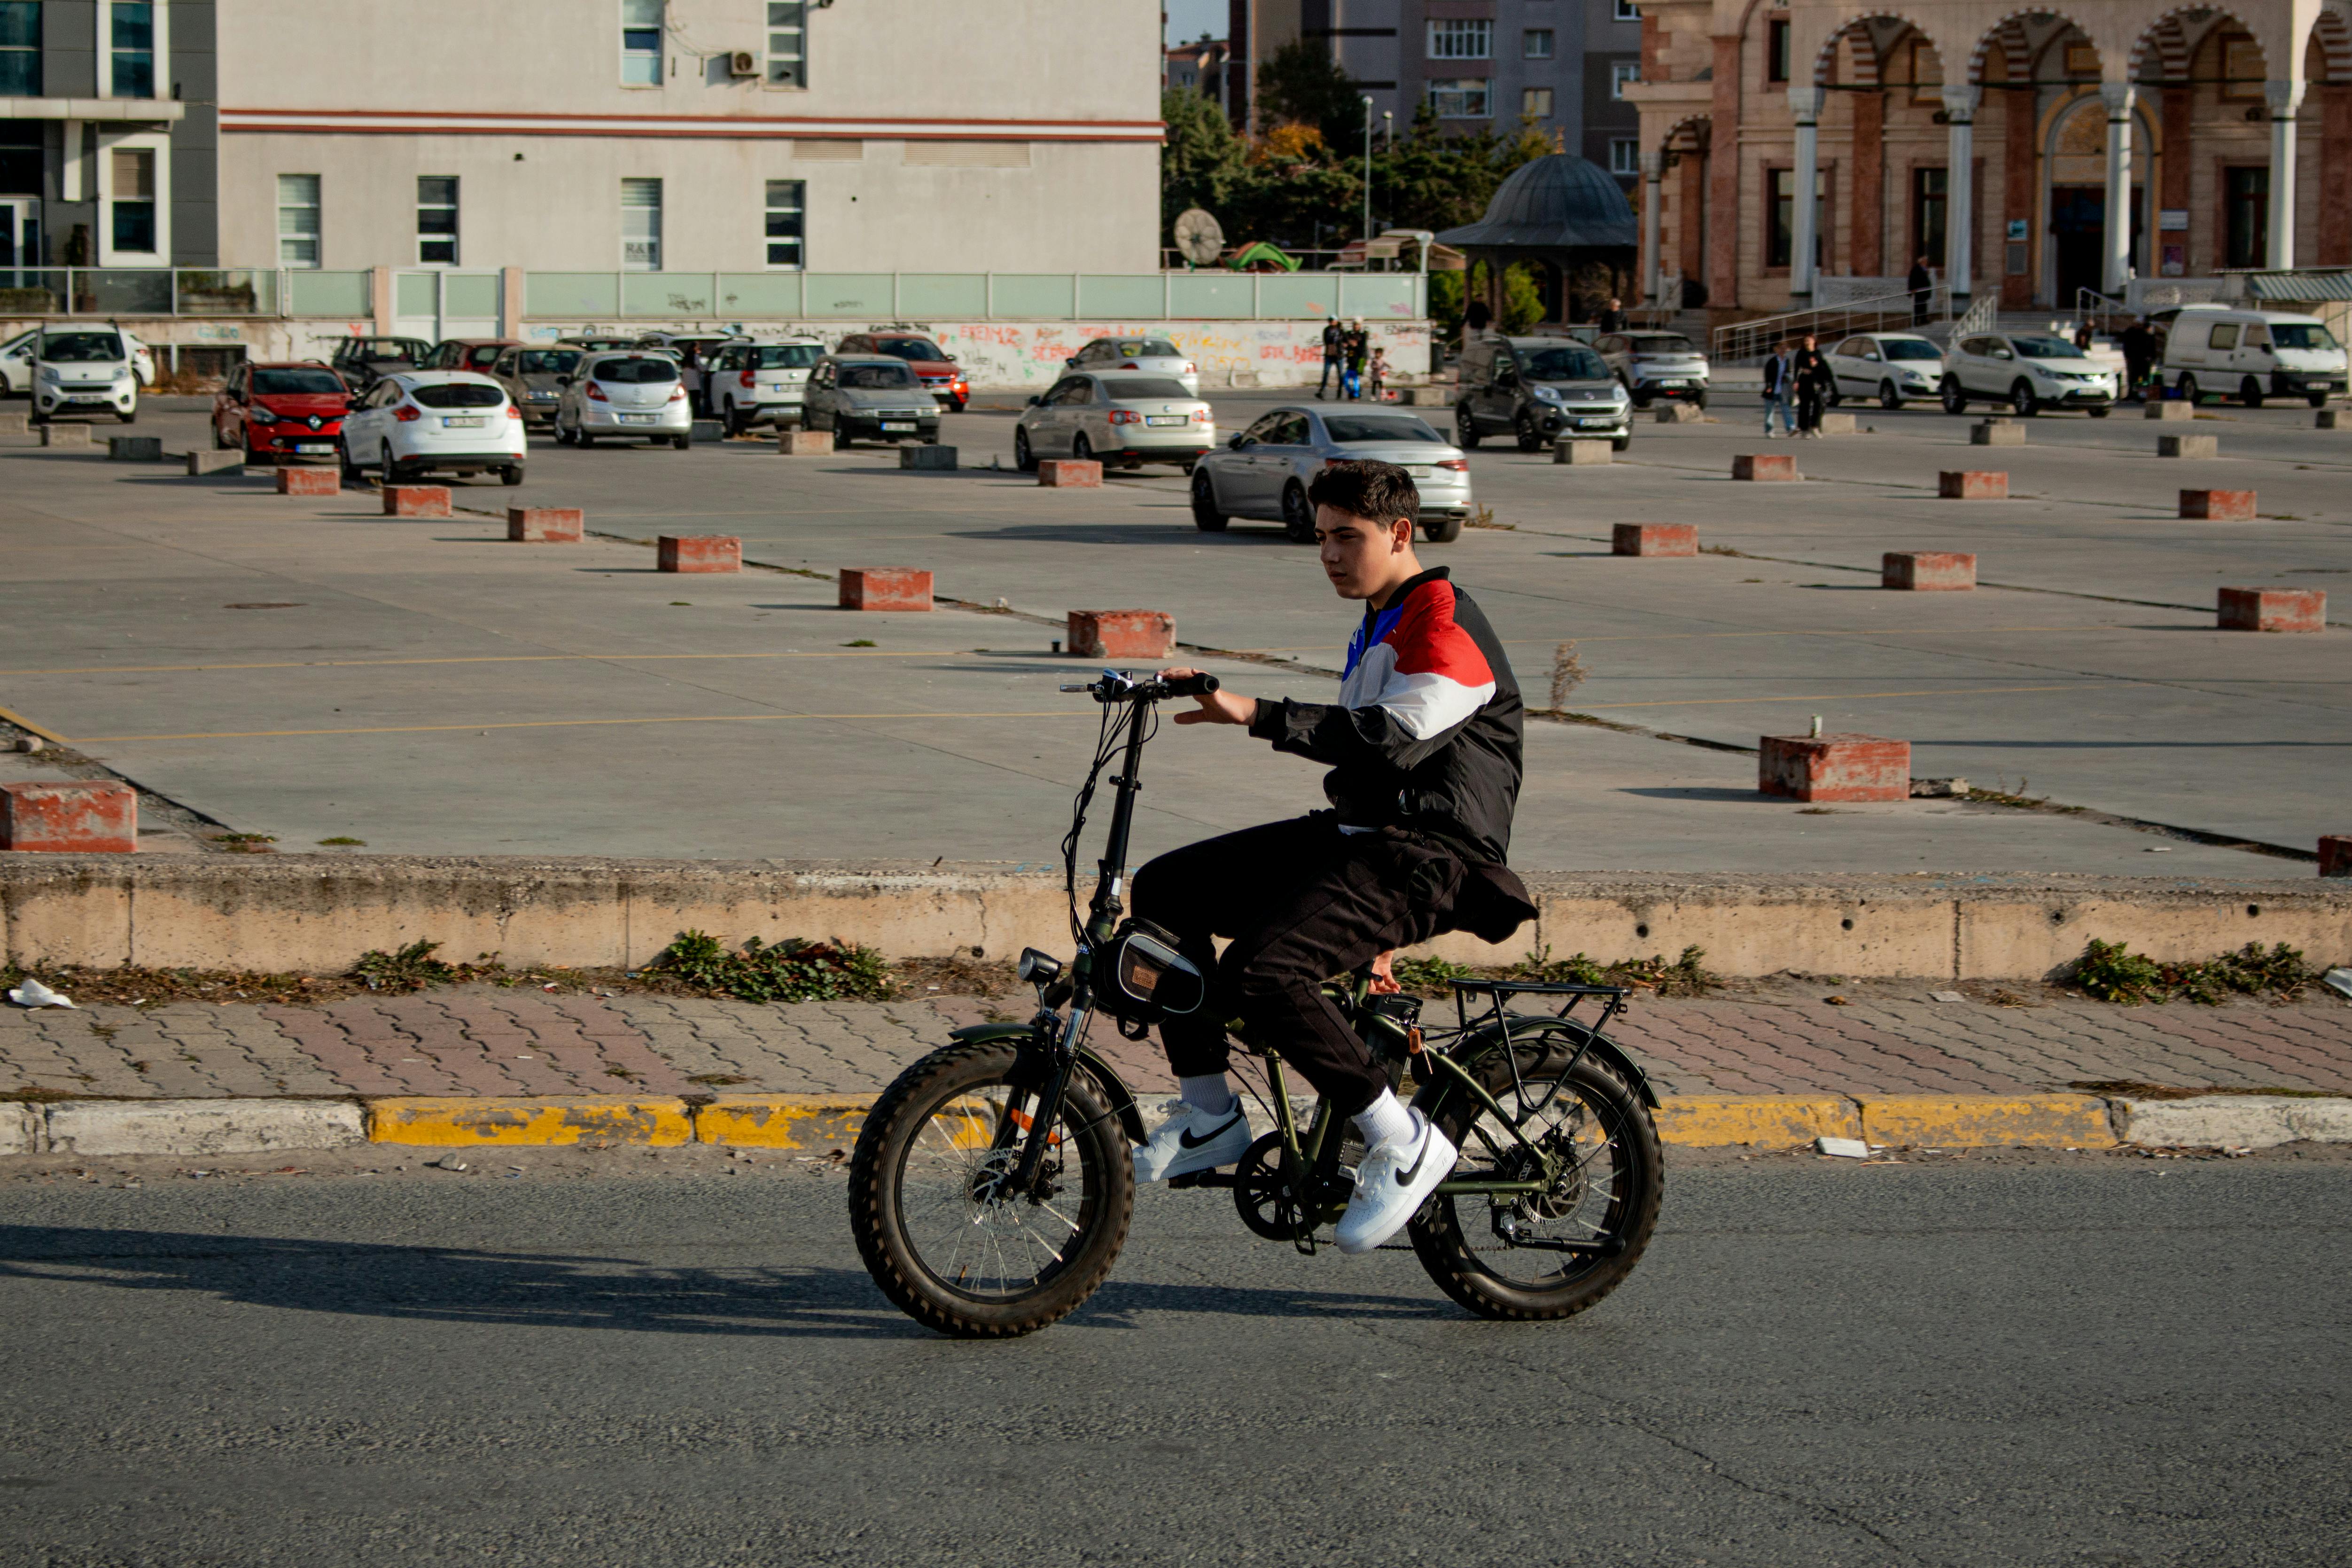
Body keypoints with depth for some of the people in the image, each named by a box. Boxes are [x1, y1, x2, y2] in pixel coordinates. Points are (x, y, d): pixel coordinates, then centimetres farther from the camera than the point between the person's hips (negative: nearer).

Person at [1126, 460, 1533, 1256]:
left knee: (1260, 970, -29)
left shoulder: (1446, 625, -12)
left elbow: (1393, 737, -29)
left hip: (1427, 859, -10)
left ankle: (1404, 1143, -17)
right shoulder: (1380, 626, 21)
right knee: (1166, 891, 0)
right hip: (1357, 835, 10)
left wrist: (1257, 714, -35)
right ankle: (1210, 1114, 4)